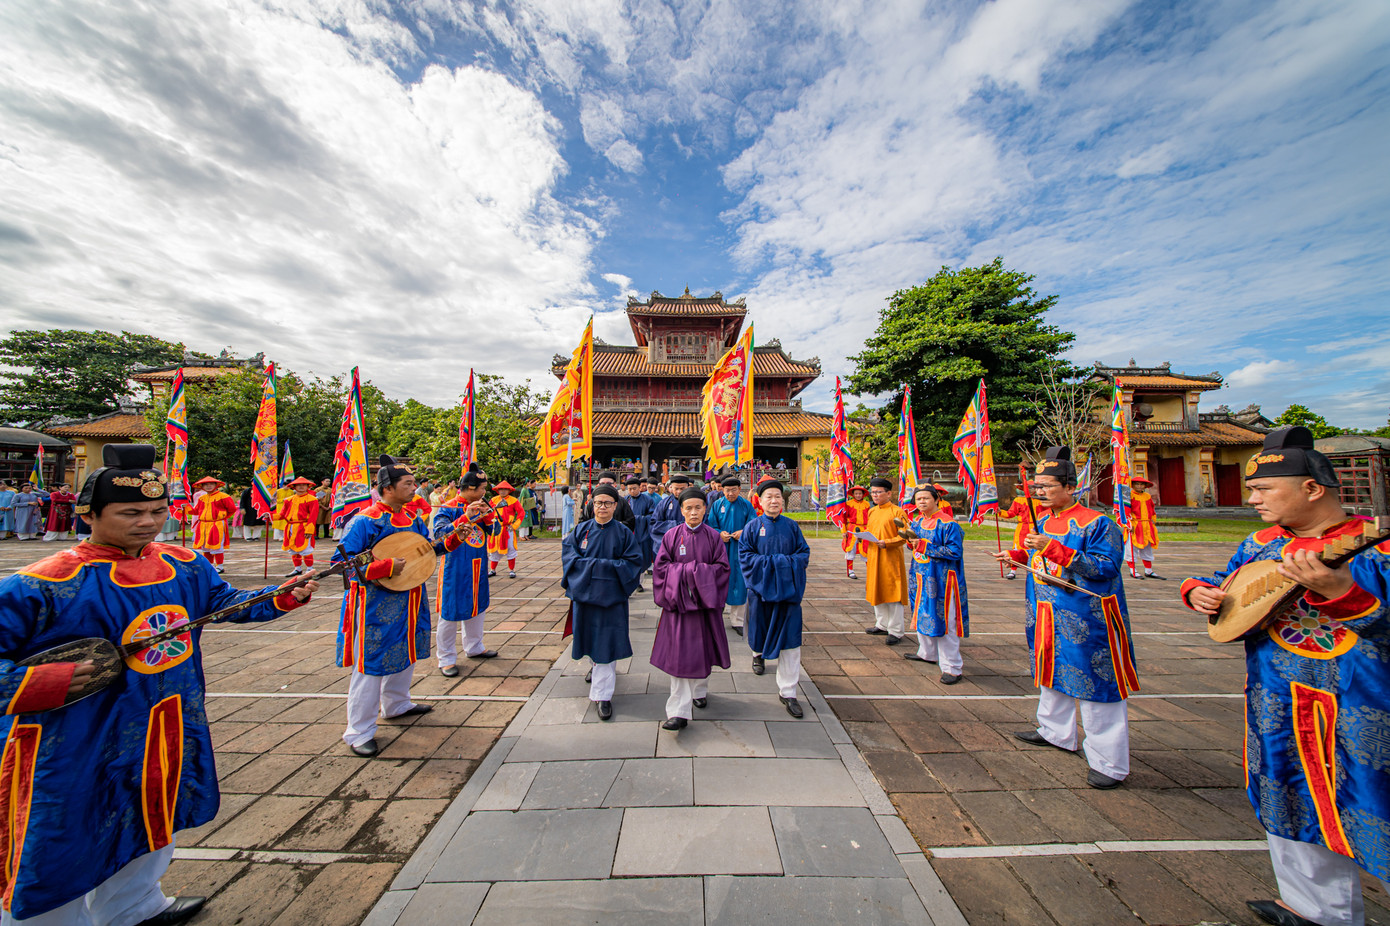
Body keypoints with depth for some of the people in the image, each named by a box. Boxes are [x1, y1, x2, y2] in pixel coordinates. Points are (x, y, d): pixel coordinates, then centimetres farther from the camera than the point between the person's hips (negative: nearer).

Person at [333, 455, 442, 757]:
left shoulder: (411, 518, 6)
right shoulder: (364, 520, -18)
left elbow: (429, 547, 15)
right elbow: (342, 560, -21)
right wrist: (386, 567, -29)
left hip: (408, 601, 8)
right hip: (377, 605, -8)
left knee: (405, 654, 21)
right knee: (372, 664, 1)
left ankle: (396, 704, 44)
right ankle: (359, 732, 17)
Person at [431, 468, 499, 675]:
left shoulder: (479, 507, 6)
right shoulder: (449, 508, -12)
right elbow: (440, 534, -24)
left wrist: (488, 514, -14)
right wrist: (465, 518, -33)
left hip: (477, 567, 7)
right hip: (456, 567, -7)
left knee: (476, 607, 18)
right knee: (451, 612, 2)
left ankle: (474, 647, 35)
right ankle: (447, 658, 16)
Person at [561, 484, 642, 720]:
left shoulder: (623, 532, -3)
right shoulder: (581, 529, 3)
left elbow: (633, 562, -5)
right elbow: (568, 554, 0)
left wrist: (606, 566, -15)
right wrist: (592, 565, -14)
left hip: (611, 593, -3)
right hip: (584, 591, 3)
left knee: (607, 642, -1)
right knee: (591, 634, 18)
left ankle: (602, 694, 9)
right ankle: (597, 665, 48)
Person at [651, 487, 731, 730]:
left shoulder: (713, 536, 0)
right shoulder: (671, 535, -1)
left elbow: (722, 567, -1)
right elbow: (660, 566, -2)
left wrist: (699, 574, -13)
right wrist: (686, 572, -13)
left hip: (704, 600, 1)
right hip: (678, 600, -1)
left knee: (702, 648, 13)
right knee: (679, 653, -3)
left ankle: (700, 690, 39)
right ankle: (679, 712, 3)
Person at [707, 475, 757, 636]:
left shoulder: (747, 505, 3)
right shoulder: (717, 505, 3)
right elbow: (710, 525, 3)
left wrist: (743, 532, -18)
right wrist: (720, 534, -16)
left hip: (739, 550, 0)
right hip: (720, 549, 0)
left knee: (739, 583, 1)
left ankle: (737, 620, 14)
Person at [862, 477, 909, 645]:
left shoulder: (897, 511, -9)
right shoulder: (871, 512, 12)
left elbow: (904, 536, -12)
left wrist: (887, 543, -24)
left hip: (891, 559, -7)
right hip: (874, 557, 7)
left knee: (892, 593, -2)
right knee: (876, 591, 15)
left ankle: (895, 632, 9)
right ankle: (882, 625, 30)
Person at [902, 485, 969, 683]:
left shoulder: (947, 524, -16)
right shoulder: (917, 521, 8)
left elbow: (955, 551, -22)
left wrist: (924, 546, -24)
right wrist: (911, 542, -6)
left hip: (941, 578, -8)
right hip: (921, 576, 8)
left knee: (943, 620, -3)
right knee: (922, 614, 18)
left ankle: (952, 667, 8)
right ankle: (927, 653, 37)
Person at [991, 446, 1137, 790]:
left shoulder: (1097, 523, -15)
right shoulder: (1044, 519, 8)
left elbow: (1106, 567, -24)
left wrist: (1053, 548, -30)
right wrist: (1017, 554, 12)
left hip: (1085, 620, -8)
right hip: (1048, 616, 8)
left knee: (1095, 682, 0)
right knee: (1051, 672, 21)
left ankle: (1110, 763, 15)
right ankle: (1056, 732, 40)